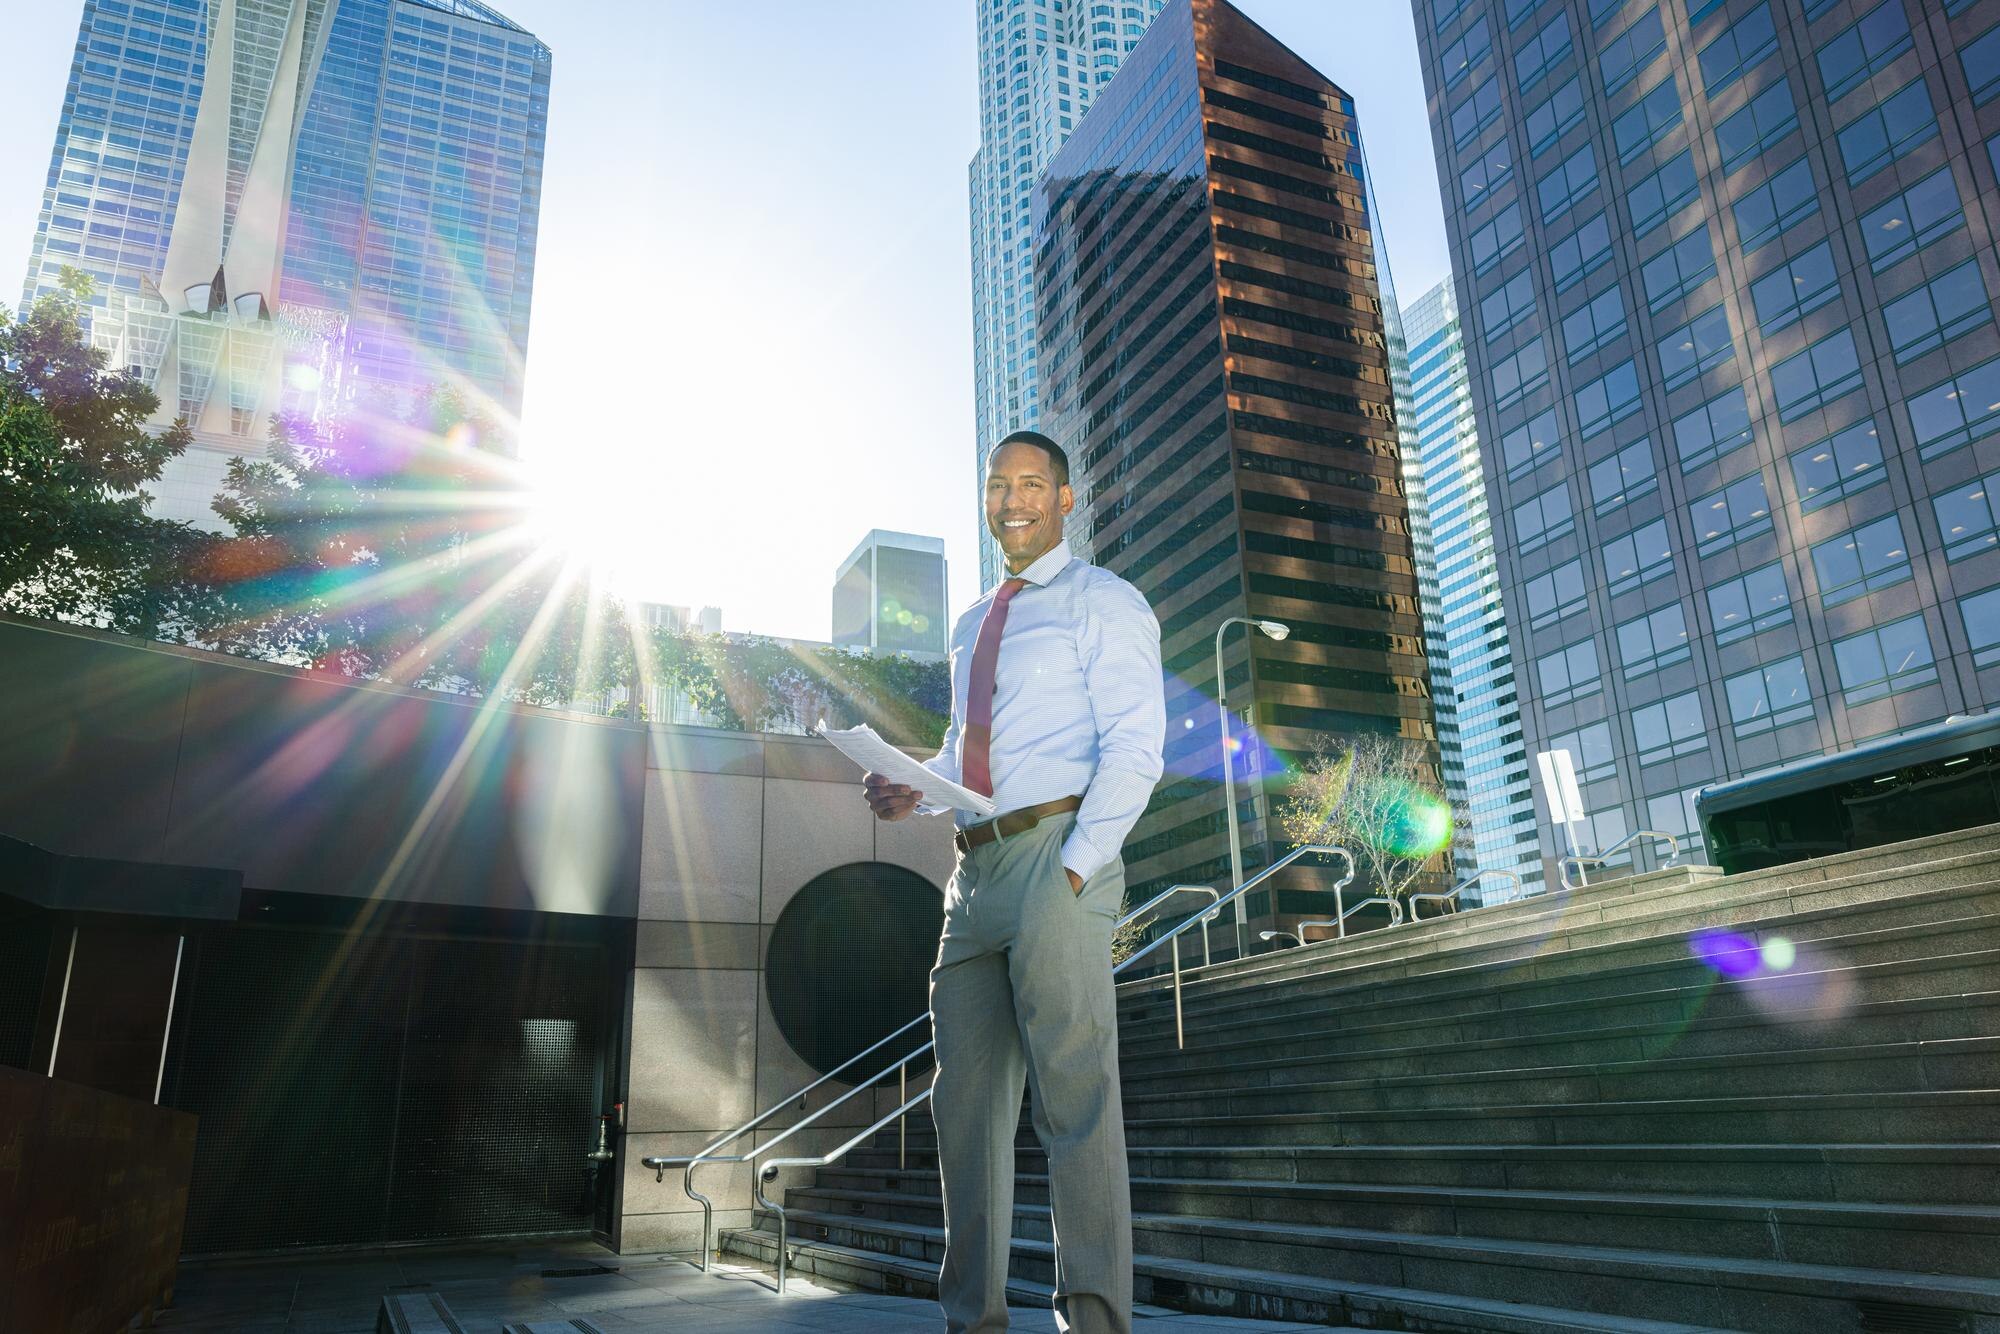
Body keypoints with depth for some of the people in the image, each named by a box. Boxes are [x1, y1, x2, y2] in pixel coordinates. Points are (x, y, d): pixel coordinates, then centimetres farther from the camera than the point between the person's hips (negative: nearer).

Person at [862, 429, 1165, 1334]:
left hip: (1057, 853, -7)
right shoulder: (972, 626, 25)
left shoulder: (1101, 602, 3)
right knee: (967, 1096, 7)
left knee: (1072, 1088, -9)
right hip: (977, 865, 7)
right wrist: (916, 789, 7)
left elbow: (1134, 746, -7)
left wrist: (1076, 864, -18)